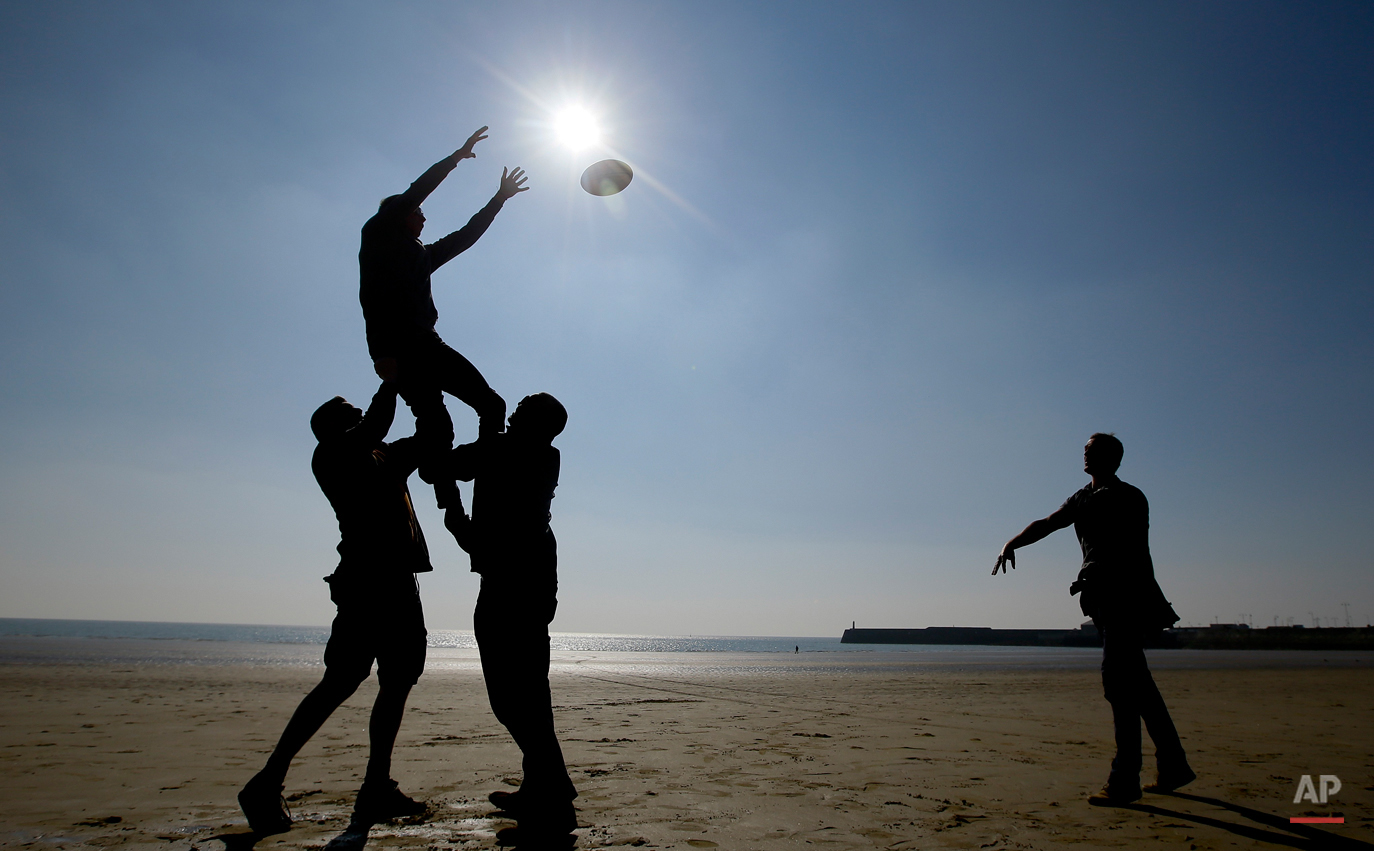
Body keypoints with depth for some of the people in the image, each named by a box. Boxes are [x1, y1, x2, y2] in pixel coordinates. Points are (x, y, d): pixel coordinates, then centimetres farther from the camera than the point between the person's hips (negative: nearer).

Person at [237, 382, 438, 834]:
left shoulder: (386, 456, 23)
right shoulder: (329, 455, 1)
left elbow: (432, 439, 23)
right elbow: (375, 426, -17)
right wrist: (392, 380, -7)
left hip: (400, 580, 8)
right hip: (365, 576, -8)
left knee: (398, 681, 6)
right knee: (341, 680, -12)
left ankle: (376, 789, 12)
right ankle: (268, 784, -4)